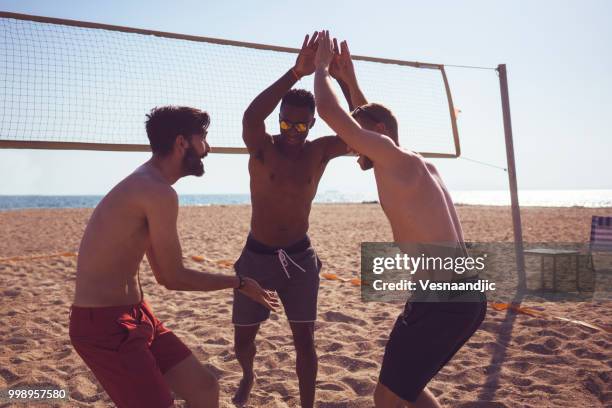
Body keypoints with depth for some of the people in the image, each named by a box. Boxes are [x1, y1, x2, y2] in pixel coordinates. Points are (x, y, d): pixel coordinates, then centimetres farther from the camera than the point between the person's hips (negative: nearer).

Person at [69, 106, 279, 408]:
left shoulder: (142, 186, 14)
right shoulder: (159, 192, -19)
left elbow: (163, 276, 17)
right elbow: (174, 279, -15)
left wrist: (237, 283, 21)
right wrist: (240, 283, 0)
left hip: (135, 315, 10)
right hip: (103, 324, -10)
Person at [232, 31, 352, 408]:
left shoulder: (319, 152, -4)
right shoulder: (262, 148, -11)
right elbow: (250, 117, -34)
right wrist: (297, 72, -44)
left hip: (300, 257, 1)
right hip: (257, 257, -1)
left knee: (305, 340, 0)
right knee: (243, 338, 10)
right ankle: (248, 377, 44)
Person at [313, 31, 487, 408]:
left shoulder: (394, 159, -10)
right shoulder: (418, 166, 17)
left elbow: (329, 111, -11)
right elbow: (370, 118, 35)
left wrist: (322, 67, 6)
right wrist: (350, 80, 35)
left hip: (442, 301, -10)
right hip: (467, 297, 10)